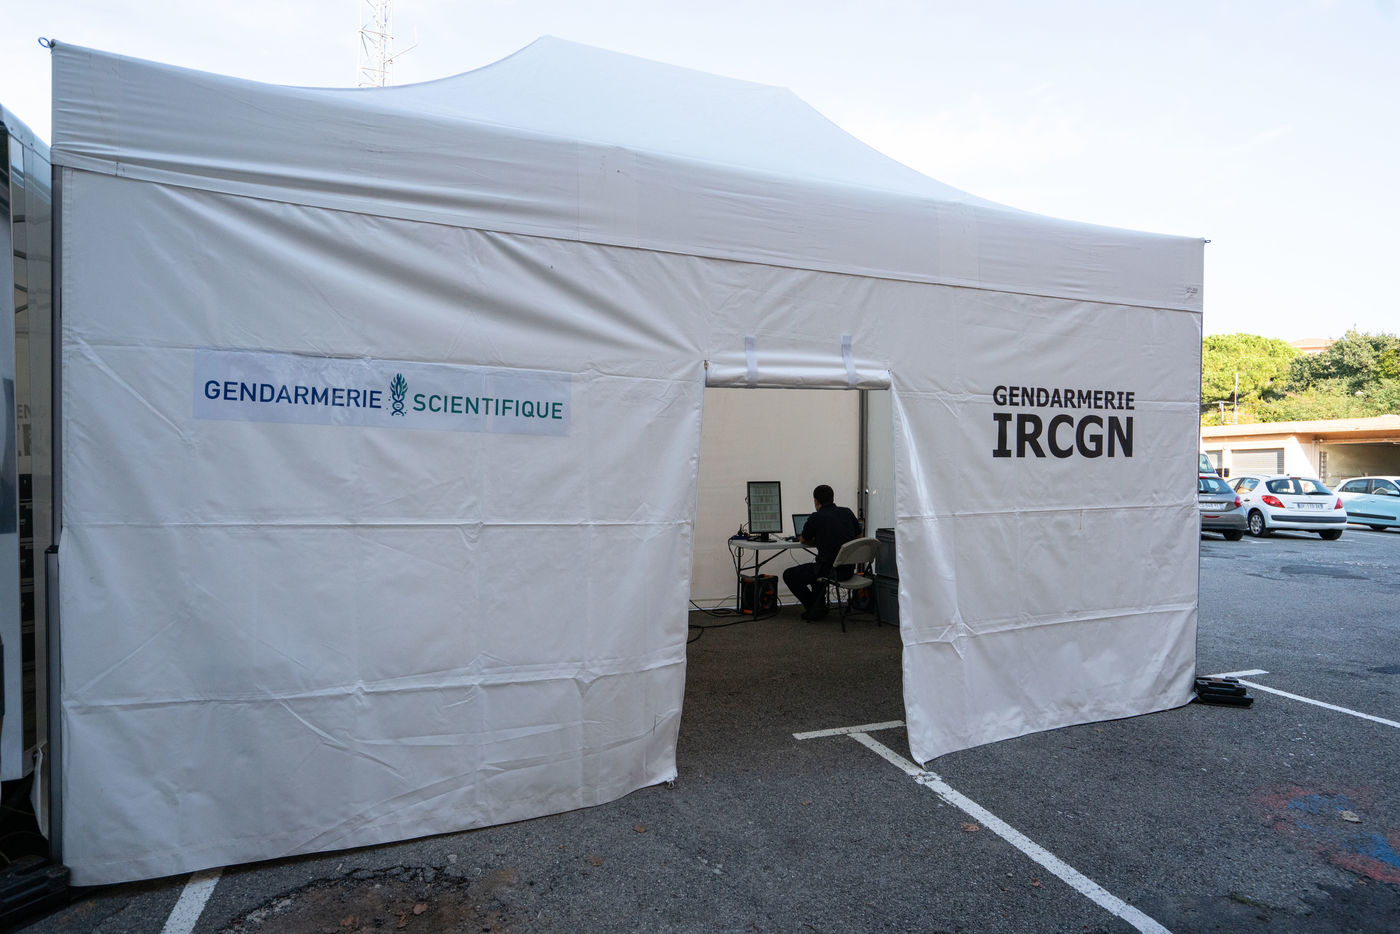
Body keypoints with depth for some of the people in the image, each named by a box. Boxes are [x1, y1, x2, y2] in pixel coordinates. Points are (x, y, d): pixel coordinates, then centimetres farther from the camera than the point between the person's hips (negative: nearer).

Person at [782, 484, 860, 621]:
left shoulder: (815, 518, -9)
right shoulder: (847, 512, 6)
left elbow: (803, 541, 8)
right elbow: (858, 537, 20)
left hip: (829, 571, -7)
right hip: (848, 569, 7)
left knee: (788, 575, 12)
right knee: (816, 567, 36)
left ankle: (815, 609, 13)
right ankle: (818, 605, 33)